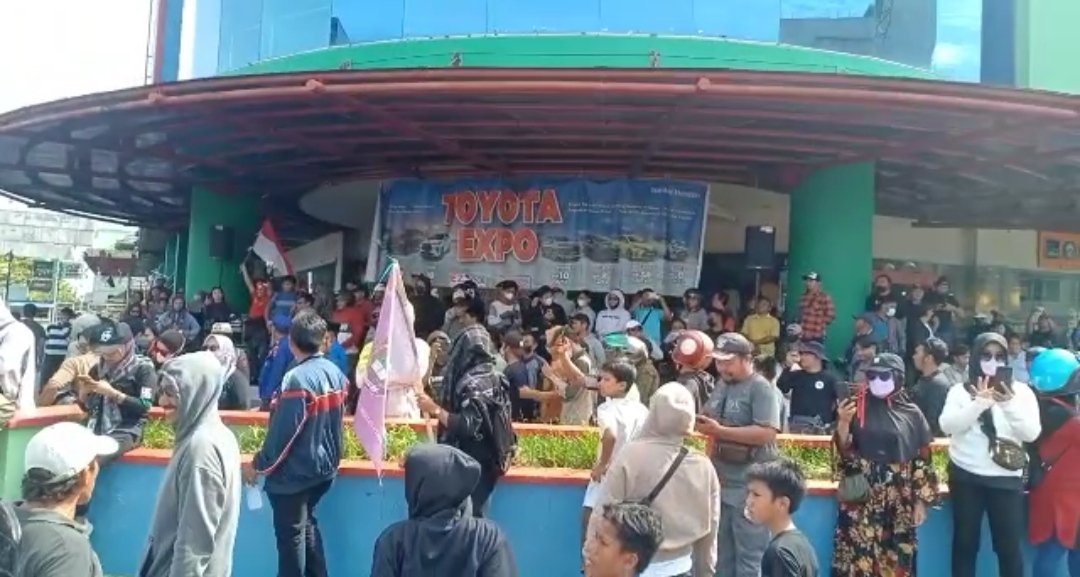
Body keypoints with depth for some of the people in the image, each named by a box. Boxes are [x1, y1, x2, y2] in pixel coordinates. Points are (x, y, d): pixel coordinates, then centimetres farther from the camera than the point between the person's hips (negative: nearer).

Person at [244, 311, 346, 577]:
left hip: (294, 472, -7)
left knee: (291, 535, 9)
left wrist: (258, 465, -7)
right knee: (307, 525, 24)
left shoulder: (297, 378, -24)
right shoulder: (335, 373, -2)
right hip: (324, 466, 7)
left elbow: (282, 433, -21)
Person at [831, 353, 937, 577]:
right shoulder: (856, 407, 0)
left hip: (899, 501, 1)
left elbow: (922, 460, 5)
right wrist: (843, 423, -19)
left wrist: (921, 500, 3)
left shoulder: (912, 414, 3)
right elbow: (843, 450, -2)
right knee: (858, 556, -3)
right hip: (861, 497, -1)